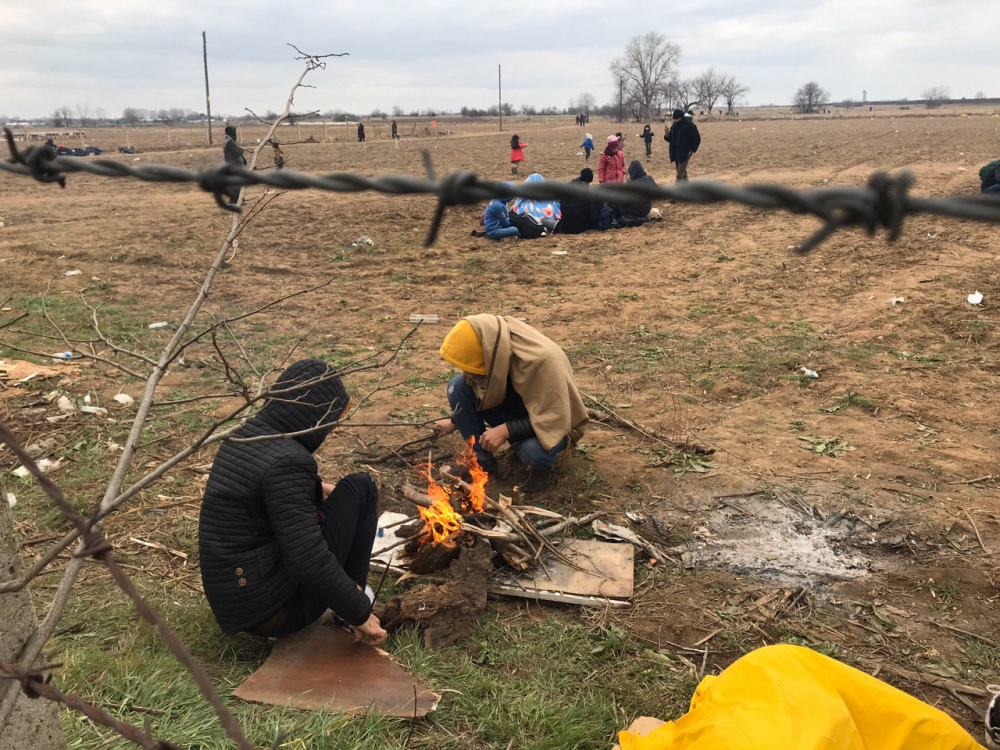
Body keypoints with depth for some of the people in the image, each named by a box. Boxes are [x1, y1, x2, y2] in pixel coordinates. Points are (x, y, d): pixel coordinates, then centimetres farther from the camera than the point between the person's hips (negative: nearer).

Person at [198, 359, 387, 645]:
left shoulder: (246, 433, 3)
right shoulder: (287, 463, -24)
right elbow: (311, 563, -27)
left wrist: (314, 489, 29)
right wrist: (360, 613, -16)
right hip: (279, 614, -9)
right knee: (361, 488, -2)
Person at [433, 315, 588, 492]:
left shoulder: (542, 360, -37)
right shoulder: (491, 347, -16)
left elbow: (555, 420, -33)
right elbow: (478, 389, 7)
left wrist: (506, 430, -36)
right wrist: (456, 421, 16)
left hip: (554, 425, -6)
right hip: (517, 408, 6)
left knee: (534, 452, -41)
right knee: (458, 386, -15)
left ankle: (542, 466, -3)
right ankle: (482, 460, -3)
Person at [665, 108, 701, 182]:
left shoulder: (690, 126, -14)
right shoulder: (674, 126, 4)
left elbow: (697, 139, -8)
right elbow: (670, 139, 11)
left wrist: (692, 150, -13)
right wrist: (667, 135, -11)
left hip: (685, 153, -7)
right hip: (676, 153, 7)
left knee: (679, 175, -12)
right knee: (683, 173, 18)